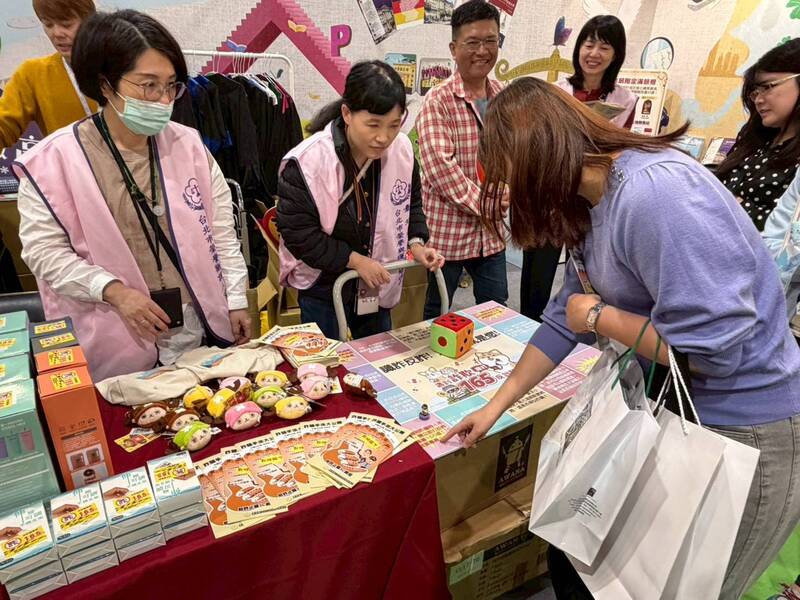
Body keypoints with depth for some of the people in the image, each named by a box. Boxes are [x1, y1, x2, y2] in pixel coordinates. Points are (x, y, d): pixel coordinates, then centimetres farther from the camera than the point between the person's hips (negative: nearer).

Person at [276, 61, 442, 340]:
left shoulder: (402, 150, -10)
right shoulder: (306, 161, -24)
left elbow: (412, 203, 8)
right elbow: (297, 231, -19)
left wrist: (416, 244, -9)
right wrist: (354, 260, -22)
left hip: (379, 285, 5)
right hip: (322, 287, -4)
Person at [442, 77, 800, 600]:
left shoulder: (654, 191, -28)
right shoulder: (594, 201, 2)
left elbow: (713, 346, -31)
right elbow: (567, 316, 7)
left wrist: (599, 317, -16)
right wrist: (496, 406, 9)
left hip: (743, 433, -8)